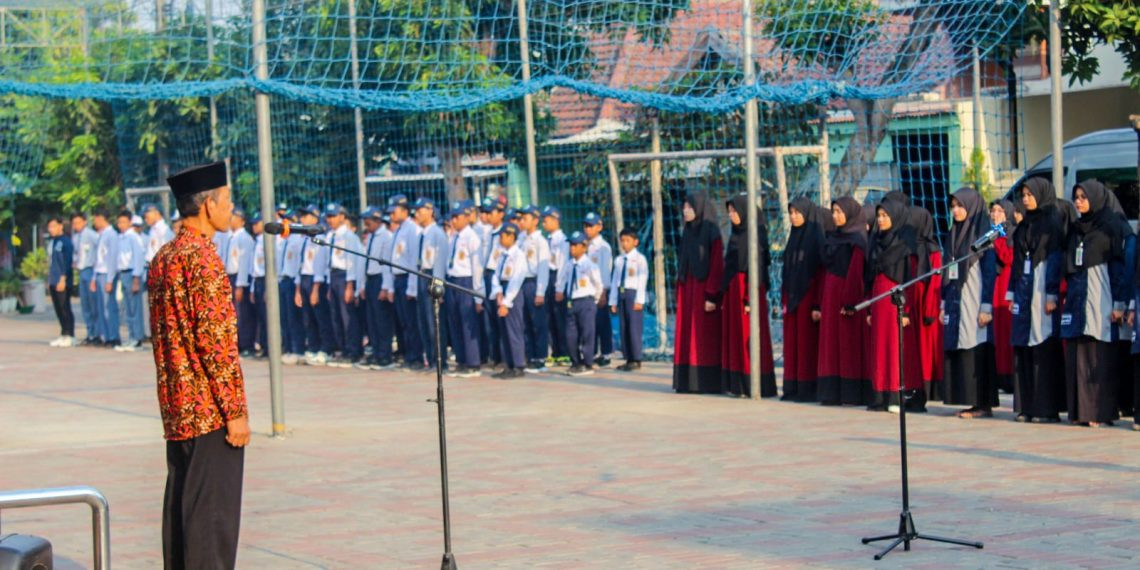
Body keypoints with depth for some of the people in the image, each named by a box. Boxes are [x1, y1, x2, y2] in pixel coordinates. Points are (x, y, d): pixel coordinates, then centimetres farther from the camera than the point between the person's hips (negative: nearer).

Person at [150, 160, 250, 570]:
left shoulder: (162, 258, 14)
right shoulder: (202, 259, -15)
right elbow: (216, 339, -19)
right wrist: (235, 411, -16)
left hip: (176, 410, 9)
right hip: (212, 411, -9)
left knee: (180, 508, 12)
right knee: (213, 513, -6)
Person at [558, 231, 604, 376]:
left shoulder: (589, 265, -11)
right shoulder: (568, 265, 4)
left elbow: (598, 285, -3)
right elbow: (562, 279, 21)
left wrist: (594, 300, 7)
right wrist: (559, 292, 15)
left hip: (586, 302, -6)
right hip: (571, 302, 6)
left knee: (586, 334, -2)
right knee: (570, 335, 6)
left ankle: (587, 365, 4)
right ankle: (576, 363, 18)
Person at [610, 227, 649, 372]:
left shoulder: (640, 259, -3)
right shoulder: (619, 260, 14)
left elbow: (642, 280, -8)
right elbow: (615, 281, 14)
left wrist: (639, 300, -14)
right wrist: (613, 301, 10)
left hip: (633, 293, -6)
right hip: (621, 294, 6)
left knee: (634, 327, -7)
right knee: (623, 328, 5)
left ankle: (636, 360, -3)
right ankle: (628, 358, 10)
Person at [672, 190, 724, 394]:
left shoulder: (711, 232, -8)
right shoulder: (688, 232, 14)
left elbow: (717, 265, -13)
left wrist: (711, 296, -19)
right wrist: (679, 295, 13)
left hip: (704, 289, -8)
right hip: (688, 290, 8)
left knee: (706, 337, -5)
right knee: (687, 336, 5)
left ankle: (710, 382, -2)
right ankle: (689, 381, 7)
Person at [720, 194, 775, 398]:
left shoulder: (755, 234, -11)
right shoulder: (736, 234, 14)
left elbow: (757, 266, -16)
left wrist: (750, 299, -20)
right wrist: (724, 295, 15)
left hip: (749, 289, -9)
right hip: (733, 291, 9)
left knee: (749, 337, -7)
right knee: (734, 336, 7)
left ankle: (754, 386, -4)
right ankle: (737, 383, 10)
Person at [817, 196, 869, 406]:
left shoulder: (856, 239, -9)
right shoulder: (833, 237, 15)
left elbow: (856, 271, -15)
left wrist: (849, 302, -20)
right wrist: (822, 300, 11)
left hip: (847, 292, -8)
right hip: (830, 294, 8)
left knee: (849, 343, -5)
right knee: (831, 343, 5)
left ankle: (853, 394, -2)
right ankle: (833, 392, 5)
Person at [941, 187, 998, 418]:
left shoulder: (983, 234, -6)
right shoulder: (954, 234, 15)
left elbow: (990, 271, -11)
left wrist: (986, 307, -16)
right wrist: (944, 304, 14)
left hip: (973, 302, -7)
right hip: (956, 302, 7)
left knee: (977, 352, -8)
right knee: (958, 353, 4)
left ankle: (983, 404, -5)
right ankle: (972, 401, 7)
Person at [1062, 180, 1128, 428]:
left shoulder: (1112, 226, -3)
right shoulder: (1076, 228, 16)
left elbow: (1119, 265, -8)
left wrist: (1119, 303, -13)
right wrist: (1068, 296, 12)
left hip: (1100, 298, -7)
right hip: (1077, 299, 7)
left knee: (1100, 357, -7)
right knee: (1077, 357, 4)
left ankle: (1102, 411, -5)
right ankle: (1080, 410, 6)